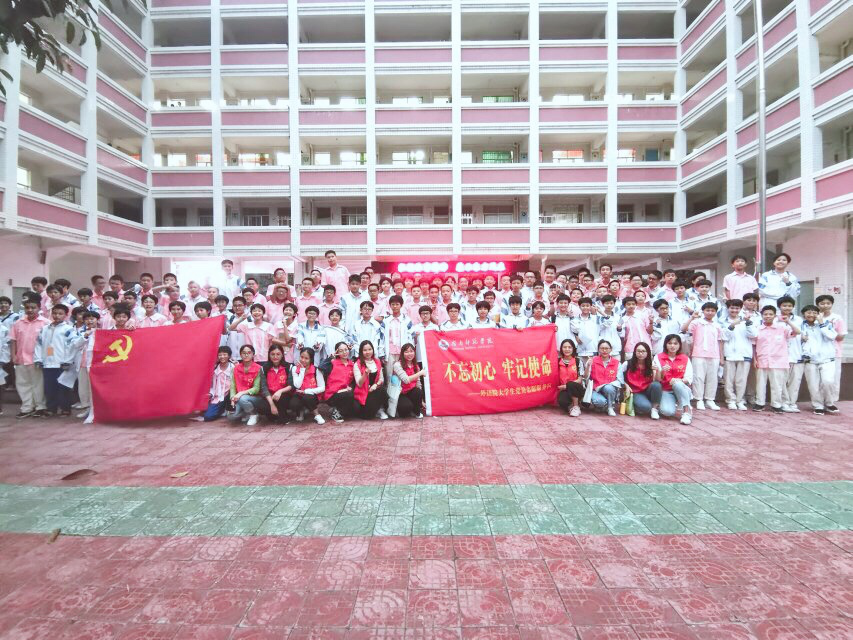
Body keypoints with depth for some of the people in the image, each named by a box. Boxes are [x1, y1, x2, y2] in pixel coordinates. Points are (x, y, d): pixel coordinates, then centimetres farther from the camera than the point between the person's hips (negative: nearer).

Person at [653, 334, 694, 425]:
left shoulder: (685, 359, 2)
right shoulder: (658, 357, -2)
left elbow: (689, 379, -4)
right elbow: (657, 379, -8)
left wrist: (679, 380, -25)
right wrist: (661, 371, -30)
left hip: (682, 390, 1)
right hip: (666, 391, -1)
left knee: (677, 383, -35)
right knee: (668, 411, -28)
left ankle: (687, 411, -22)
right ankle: (673, 404, 9)